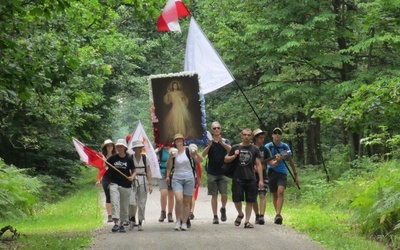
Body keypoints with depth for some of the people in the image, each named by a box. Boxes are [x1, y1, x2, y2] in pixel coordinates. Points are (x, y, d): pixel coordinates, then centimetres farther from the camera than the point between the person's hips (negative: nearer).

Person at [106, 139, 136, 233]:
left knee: (124, 206, 7)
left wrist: (132, 177, -13)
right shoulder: (113, 158, 2)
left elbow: (134, 171, 7)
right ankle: (116, 223, -22)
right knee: (114, 202, -17)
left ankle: (121, 224, 21)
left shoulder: (129, 159, 0)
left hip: (126, 185, 1)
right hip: (114, 184, -1)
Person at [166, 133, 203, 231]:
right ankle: (178, 220, -3)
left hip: (189, 178, 0)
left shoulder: (188, 151, -1)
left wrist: (196, 153, -19)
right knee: (179, 199, -17)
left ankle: (184, 222, 10)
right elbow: (169, 167, 6)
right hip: (177, 178, 0)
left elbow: (200, 160, -2)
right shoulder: (173, 152, 3)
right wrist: (170, 156, -10)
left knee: (186, 201, 3)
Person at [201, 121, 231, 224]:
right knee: (214, 195, 2)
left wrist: (221, 142, -32)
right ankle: (215, 216, 9)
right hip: (212, 173, 0)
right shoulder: (209, 142, 3)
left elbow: (231, 150, -16)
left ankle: (223, 208, 21)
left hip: (223, 172, 0)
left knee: (224, 194, -8)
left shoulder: (225, 141, 4)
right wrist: (209, 145, -28)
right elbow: (203, 155, -11)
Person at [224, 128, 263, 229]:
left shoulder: (254, 149, 5)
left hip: (250, 179, 0)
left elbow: (258, 165, 5)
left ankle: (247, 221, 8)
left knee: (250, 201, 1)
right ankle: (240, 214, 24)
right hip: (238, 179, 0)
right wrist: (234, 156, -9)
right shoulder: (235, 148, 5)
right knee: (237, 199, -4)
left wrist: (261, 180, -2)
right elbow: (226, 159, 11)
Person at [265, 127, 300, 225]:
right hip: (272, 172, 1)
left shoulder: (285, 147, 3)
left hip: (282, 172, -1)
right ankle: (277, 214, 21)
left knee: (280, 191, -20)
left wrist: (295, 174, 15)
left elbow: (290, 161, 12)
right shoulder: (268, 146, -1)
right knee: (274, 194, 7)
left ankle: (278, 214, -27)